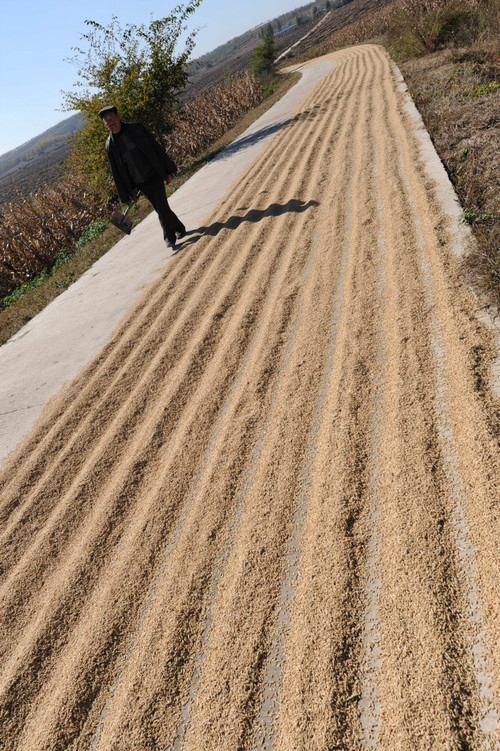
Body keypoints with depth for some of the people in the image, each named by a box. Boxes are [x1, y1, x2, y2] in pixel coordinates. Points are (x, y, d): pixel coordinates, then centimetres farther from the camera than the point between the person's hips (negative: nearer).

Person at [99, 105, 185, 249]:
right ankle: (179, 228, 26)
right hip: (140, 183, 2)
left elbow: (155, 147, -1)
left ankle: (169, 237, 0)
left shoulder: (136, 128, -5)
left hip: (154, 176, -2)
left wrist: (167, 172, -3)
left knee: (162, 206, -11)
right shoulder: (110, 145, 0)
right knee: (160, 209, 7)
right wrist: (128, 192, 6)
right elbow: (116, 172, 6)